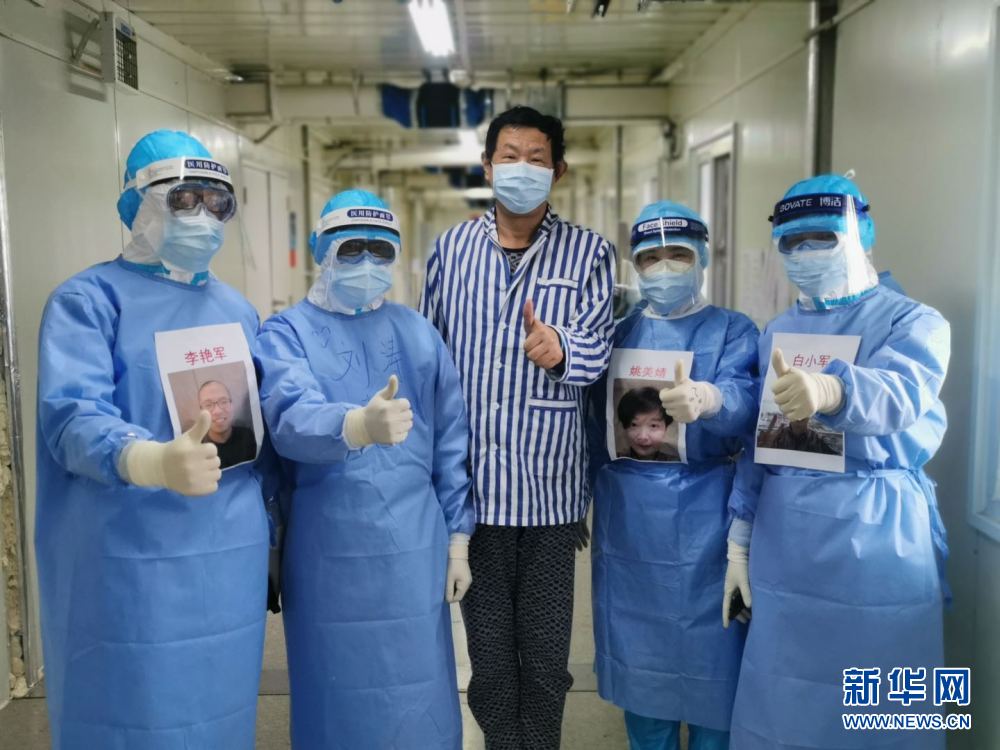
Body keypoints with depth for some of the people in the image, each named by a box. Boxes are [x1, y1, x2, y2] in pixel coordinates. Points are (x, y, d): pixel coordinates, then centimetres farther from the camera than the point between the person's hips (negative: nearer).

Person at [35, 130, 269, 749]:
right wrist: (155, 462, -40)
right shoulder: (90, 299, -5)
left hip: (230, 558, 5)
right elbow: (72, 416, -19)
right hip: (131, 562, -5)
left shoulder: (238, 310, 13)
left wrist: (270, 535, 13)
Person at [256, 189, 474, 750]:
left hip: (414, 543, 2)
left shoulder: (418, 332, 7)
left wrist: (458, 539, 6)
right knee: (339, 694, 9)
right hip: (329, 545, -2)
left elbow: (452, 440, 8)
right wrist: (359, 425, -42)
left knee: (417, 694, 10)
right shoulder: (289, 332, -2)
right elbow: (291, 419, -22)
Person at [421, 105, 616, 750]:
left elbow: (600, 348, -8)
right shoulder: (451, 248, 7)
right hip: (472, 484, 2)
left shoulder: (590, 253, 1)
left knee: (546, 654, 11)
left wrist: (562, 349, -32)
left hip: (548, 486, -1)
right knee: (488, 652, 14)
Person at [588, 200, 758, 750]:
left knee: (708, 650, 4)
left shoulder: (733, 331, 0)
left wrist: (707, 399, -42)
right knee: (638, 650, 13)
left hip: (703, 517, -3)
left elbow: (743, 400, -20)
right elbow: (596, 424, 13)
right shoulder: (619, 334, 10)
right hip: (628, 519, 3)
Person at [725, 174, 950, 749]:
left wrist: (830, 391, -47)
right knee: (782, 694, 11)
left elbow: (900, 394, -25)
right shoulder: (778, 333, 12)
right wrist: (739, 540, 10)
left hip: (878, 532, -4)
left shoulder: (916, 323, -3)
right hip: (784, 535, 4)